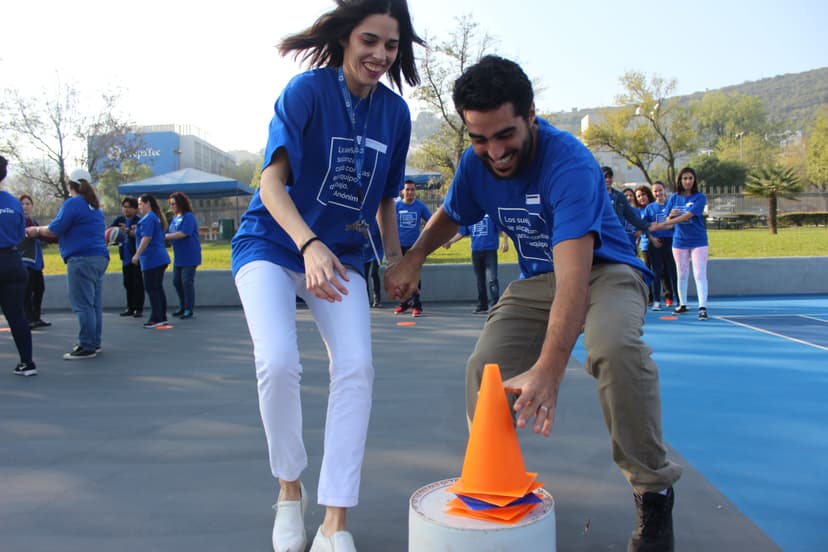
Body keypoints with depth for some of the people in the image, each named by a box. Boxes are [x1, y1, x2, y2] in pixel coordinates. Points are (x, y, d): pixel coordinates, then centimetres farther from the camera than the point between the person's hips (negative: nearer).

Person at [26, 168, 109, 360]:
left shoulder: (72, 203, -8)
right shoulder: (94, 206, 19)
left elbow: (53, 231, -10)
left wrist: (37, 230, 10)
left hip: (82, 259, -9)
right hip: (100, 257, 9)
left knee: (82, 305, -7)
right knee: (95, 304, 12)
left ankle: (87, 346, -6)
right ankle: (94, 343, 18)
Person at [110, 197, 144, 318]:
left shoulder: (139, 221, -9)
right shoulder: (119, 220, 8)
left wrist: (128, 231, -39)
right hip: (125, 257, 6)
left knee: (137, 283, -2)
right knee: (127, 283, 12)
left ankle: (139, 308, 5)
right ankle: (130, 308, 22)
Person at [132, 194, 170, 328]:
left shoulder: (148, 218, -13)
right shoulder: (156, 217, 17)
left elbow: (146, 238, -22)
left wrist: (137, 254, -19)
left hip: (151, 259, -10)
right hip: (160, 258, 10)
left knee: (151, 289, -6)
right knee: (158, 288, 13)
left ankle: (156, 318, -4)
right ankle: (162, 317, 16)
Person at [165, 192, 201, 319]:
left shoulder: (188, 217, -13)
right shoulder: (175, 218, 14)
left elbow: (182, 234, -23)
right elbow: (169, 233, 17)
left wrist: (165, 236, -18)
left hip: (189, 256, -9)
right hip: (178, 256, 9)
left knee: (187, 282, -5)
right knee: (177, 281, 13)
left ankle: (189, 310, 5)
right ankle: (182, 306, 28)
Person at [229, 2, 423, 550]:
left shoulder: (395, 111, 0)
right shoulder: (307, 90, -14)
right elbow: (272, 181, -21)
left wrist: (396, 257, 4)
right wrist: (310, 245, -37)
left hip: (341, 255, 4)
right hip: (271, 245, -3)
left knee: (357, 368, -14)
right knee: (279, 362, -22)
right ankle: (289, 490, 6)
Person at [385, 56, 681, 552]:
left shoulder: (569, 162, -30)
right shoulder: (476, 165, -9)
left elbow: (574, 273, -41)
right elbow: (450, 214, 13)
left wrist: (548, 369, -51)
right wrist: (412, 260, -7)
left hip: (603, 270, -5)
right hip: (537, 279, 6)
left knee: (616, 347, -37)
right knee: (485, 367, -14)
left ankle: (653, 491, -15)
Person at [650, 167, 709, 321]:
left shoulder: (700, 197, -7)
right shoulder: (674, 198, 5)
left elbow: (687, 216, -20)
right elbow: (669, 223, 5)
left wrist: (661, 224, -25)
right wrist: (670, 216, -21)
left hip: (698, 241, -3)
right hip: (679, 241, 4)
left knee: (700, 274, -10)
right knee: (682, 275, 12)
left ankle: (702, 307, -12)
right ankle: (682, 305, 24)